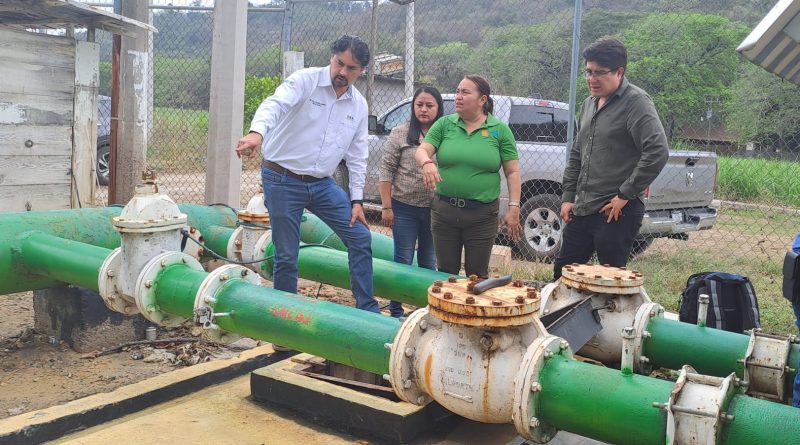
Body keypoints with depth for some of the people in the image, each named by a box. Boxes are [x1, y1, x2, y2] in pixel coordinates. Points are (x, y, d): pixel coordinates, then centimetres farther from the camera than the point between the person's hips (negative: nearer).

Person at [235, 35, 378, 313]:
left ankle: (367, 310, 13)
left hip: (322, 184, 5)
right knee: (287, 255, -2)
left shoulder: (359, 105, 6)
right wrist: (257, 132, -50)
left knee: (360, 237, 1)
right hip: (283, 180, -5)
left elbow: (357, 155, 11)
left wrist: (356, 200, 6)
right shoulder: (305, 81, -10)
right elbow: (275, 104, -29)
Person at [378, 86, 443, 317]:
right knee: (403, 260, 7)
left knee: (430, 263, 12)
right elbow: (386, 171, -2)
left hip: (436, 210, 2)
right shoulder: (400, 133, -1)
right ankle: (396, 309, 19)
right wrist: (387, 207, -7)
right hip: (405, 208, -2)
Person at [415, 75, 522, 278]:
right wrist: (426, 162, -27)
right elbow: (422, 150, -4)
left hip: (482, 214, -2)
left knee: (477, 275, 10)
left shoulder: (500, 130, 0)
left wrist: (513, 208, -7)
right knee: (445, 273, 13)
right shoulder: (444, 124, 4)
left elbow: (512, 172, 0)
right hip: (444, 211, 2)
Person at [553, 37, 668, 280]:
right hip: (581, 209, 8)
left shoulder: (636, 102, -10)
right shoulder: (590, 103, 15)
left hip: (616, 212, -8)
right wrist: (568, 196, 13)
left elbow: (658, 152, -21)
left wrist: (625, 195, -17)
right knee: (562, 274, 13)